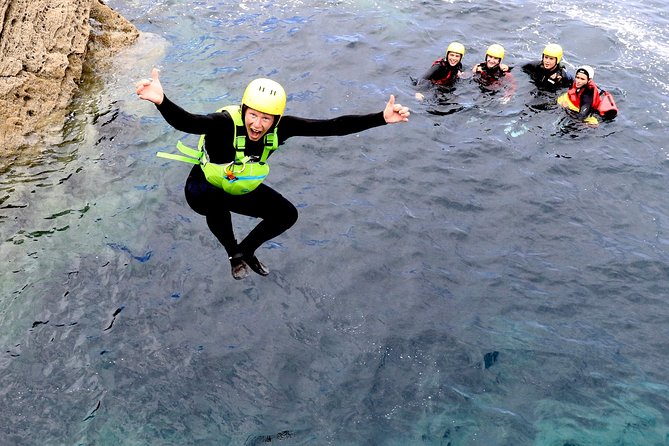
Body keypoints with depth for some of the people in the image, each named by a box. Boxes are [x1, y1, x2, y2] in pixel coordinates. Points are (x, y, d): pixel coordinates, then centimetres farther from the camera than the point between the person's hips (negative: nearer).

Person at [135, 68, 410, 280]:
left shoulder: (280, 128, -23)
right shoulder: (226, 123, -37)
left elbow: (333, 126, -26)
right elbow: (185, 122, -56)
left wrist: (381, 118, -33)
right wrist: (161, 102, -77)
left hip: (243, 190, 4)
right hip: (204, 189, -4)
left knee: (287, 214, -2)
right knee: (216, 202, -34)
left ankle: (247, 250, 25)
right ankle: (233, 253, 1)